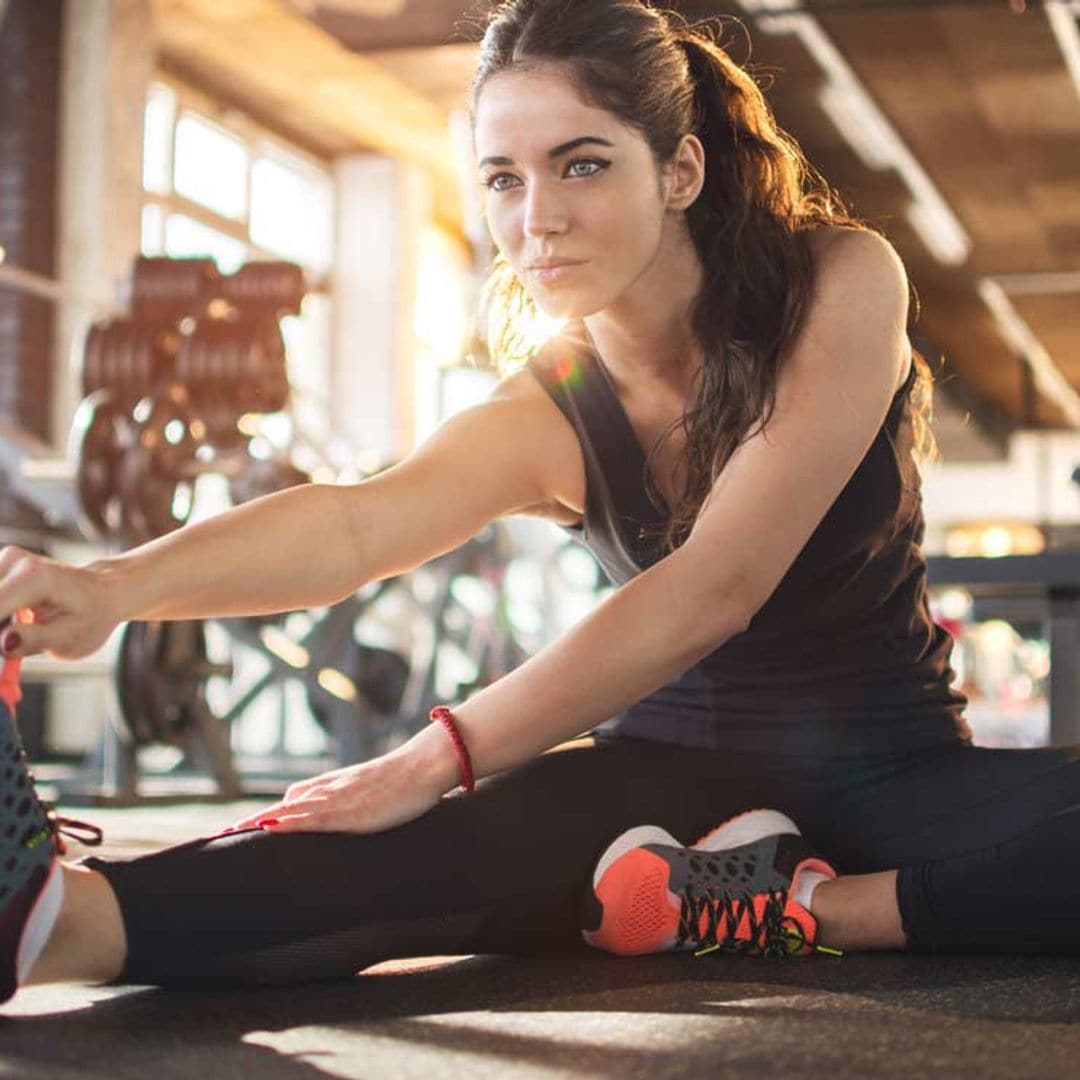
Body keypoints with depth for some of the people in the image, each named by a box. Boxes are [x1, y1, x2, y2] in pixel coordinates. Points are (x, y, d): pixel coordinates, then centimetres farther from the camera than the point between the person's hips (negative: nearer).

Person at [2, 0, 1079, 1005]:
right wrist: (113, 585, -51)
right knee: (500, 824, -36)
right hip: (677, 775, 0)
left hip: (893, 767, 0)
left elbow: (711, 587, -25)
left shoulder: (844, 285, -14)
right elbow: (353, 522, -29)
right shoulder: (541, 416, -7)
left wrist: (444, 754, -33)